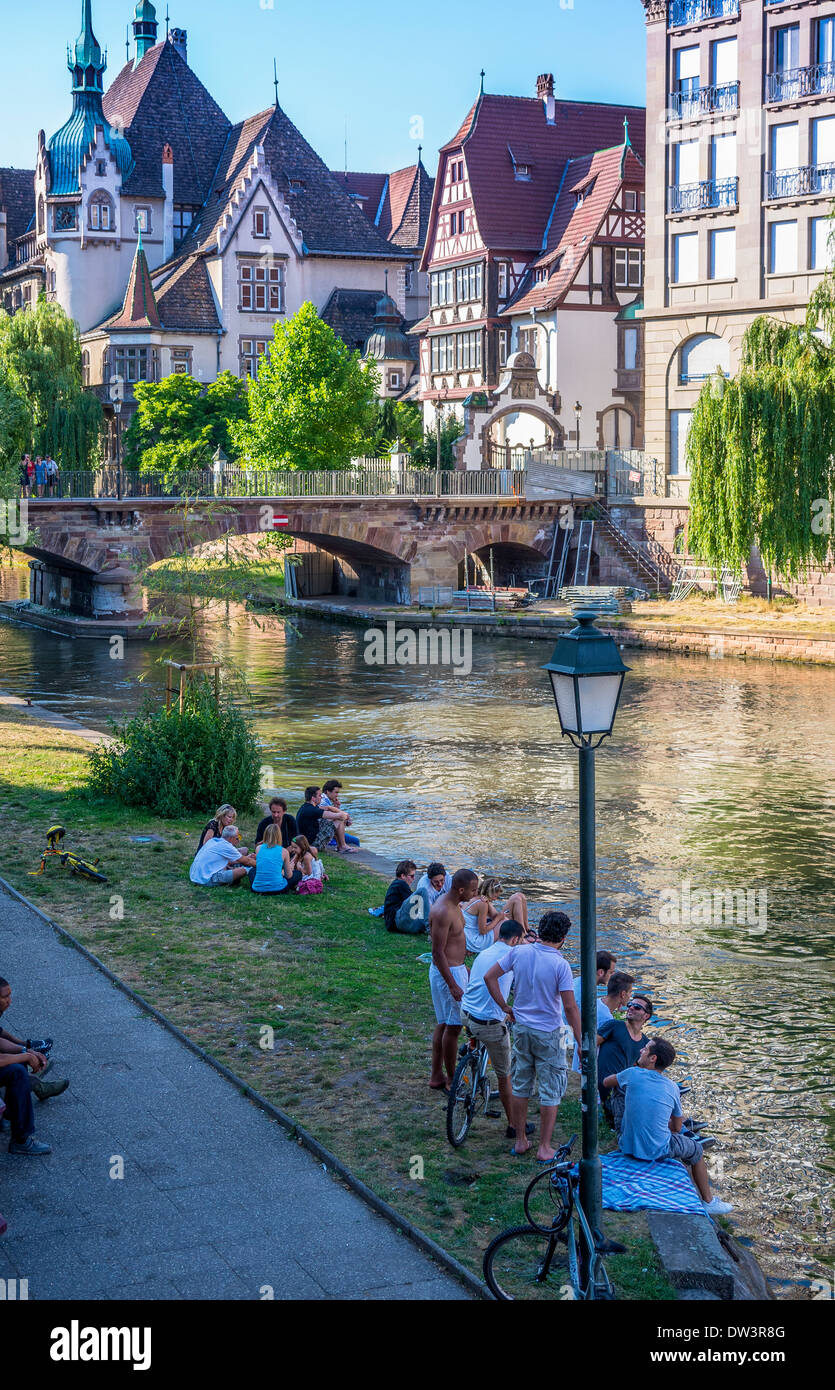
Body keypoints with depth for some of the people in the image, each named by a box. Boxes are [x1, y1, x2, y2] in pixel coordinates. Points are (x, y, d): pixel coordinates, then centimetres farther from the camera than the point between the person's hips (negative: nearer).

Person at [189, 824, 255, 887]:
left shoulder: (212, 841, 14)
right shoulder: (226, 846, -10)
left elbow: (228, 862, 26)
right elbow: (246, 861, -2)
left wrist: (247, 858, 27)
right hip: (208, 880, -10)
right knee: (243, 870, -13)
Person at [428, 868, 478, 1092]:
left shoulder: (454, 905, 7)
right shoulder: (443, 912, -24)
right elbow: (437, 952, -24)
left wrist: (462, 967, 28)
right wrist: (453, 985, -24)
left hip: (455, 968, 10)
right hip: (446, 972, -10)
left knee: (444, 1024, 16)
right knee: (453, 1026, -2)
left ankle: (437, 1076, 24)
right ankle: (451, 1081, 7)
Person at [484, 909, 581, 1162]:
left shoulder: (519, 952, -5)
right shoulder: (560, 965, -19)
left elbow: (490, 977, 0)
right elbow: (570, 1007, -18)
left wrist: (505, 1007, 9)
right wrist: (581, 1042, -11)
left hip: (521, 1028, 5)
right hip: (549, 1034, -4)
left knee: (520, 1086, 17)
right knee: (550, 1092, 8)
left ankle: (520, 1141, 25)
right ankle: (544, 1148, 12)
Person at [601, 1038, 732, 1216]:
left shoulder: (632, 1074, -9)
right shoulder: (672, 1088, -4)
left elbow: (606, 1082, 14)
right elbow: (677, 1128, 7)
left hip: (627, 1148, 2)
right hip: (658, 1152, -2)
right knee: (696, 1150, 26)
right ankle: (708, 1202, 36)